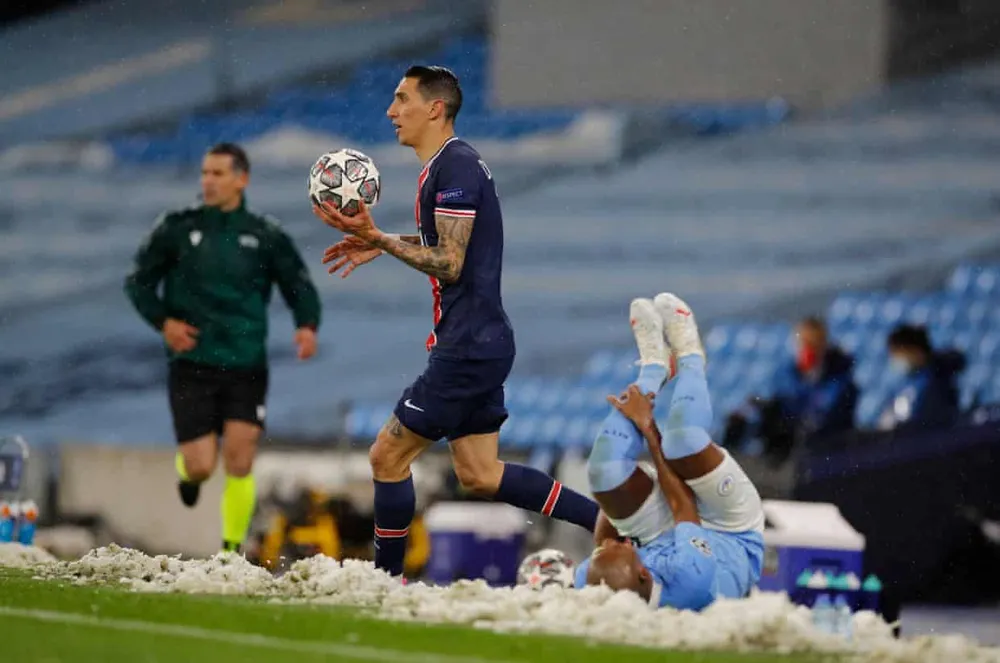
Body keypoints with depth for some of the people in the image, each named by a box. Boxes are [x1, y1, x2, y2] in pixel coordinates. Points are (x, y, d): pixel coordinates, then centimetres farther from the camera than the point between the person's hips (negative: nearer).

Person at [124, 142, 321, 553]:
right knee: (201, 467, -5)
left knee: (239, 465, -9)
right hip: (192, 364, 0)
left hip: (246, 366, 0)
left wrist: (307, 325, -11)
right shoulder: (177, 229, 2)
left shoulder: (266, 237, 4)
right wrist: (163, 321, -9)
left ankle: (232, 551, 4)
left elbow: (299, 285, 9)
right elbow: (138, 281, 8)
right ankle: (185, 470, 33)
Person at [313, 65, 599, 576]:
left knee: (388, 456, -3)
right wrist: (378, 245, 21)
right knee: (479, 474, 11)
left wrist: (379, 239, -22)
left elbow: (449, 264, -21)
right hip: (478, 342, 10)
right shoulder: (448, 165, 15)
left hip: (467, 348, -10)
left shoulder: (455, 167, -16)